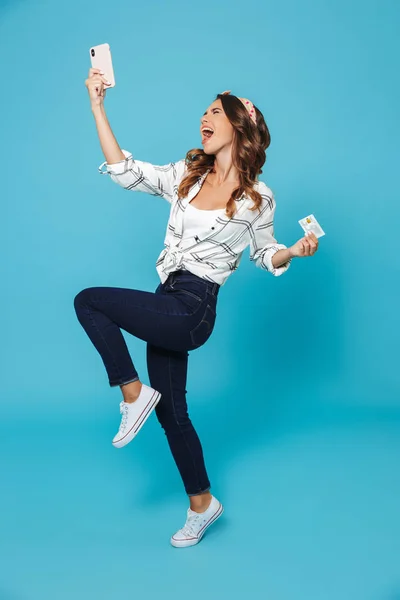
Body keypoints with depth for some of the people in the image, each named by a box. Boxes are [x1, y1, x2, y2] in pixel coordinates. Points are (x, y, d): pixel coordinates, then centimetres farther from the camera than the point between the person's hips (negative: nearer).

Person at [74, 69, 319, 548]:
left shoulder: (258, 198, -5)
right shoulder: (187, 176, 8)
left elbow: (264, 254, 8)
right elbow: (124, 171, 1)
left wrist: (295, 251, -13)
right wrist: (97, 105, -2)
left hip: (191, 310, -6)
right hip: (167, 307, 6)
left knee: (88, 301, -13)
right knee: (171, 411, 14)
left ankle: (133, 393, 2)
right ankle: (202, 505, 32)